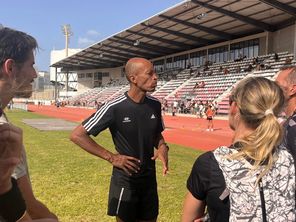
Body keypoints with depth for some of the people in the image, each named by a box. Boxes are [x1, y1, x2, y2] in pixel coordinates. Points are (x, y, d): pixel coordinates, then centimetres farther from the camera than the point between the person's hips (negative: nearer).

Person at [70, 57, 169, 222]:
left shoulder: (155, 105, -3)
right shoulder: (115, 108, -20)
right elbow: (77, 135, -17)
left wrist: (163, 147, -8)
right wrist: (111, 158, -19)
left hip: (150, 179, 5)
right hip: (125, 181, -5)